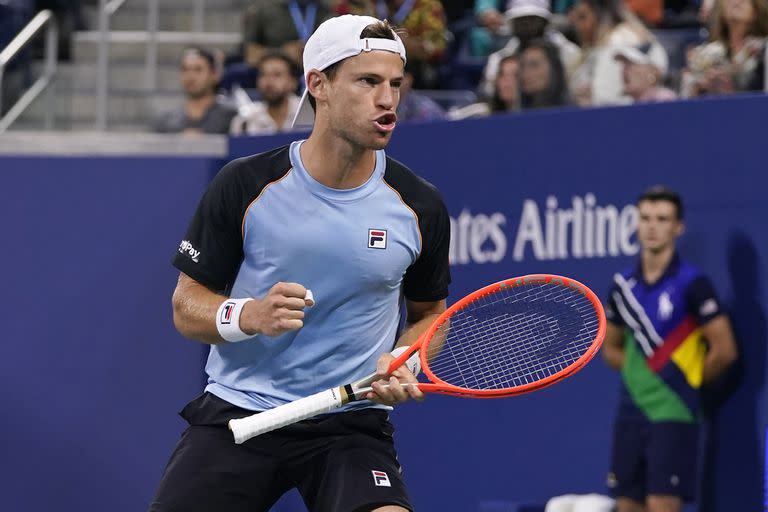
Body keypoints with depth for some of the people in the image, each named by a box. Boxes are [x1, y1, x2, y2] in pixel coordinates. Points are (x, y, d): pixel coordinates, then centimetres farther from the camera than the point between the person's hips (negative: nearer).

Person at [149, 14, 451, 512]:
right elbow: (187, 305, 1)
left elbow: (429, 313, 17)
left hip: (352, 423, 0)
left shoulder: (420, 206, 0)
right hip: (237, 411, 0)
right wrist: (248, 316, -19)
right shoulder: (244, 186, -5)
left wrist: (401, 362, -5)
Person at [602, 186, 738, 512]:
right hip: (631, 412, 6)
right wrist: (642, 374, 6)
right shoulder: (623, 286, 9)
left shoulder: (691, 284, -9)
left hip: (673, 413, -6)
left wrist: (689, 381, 2)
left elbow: (724, 350, -10)